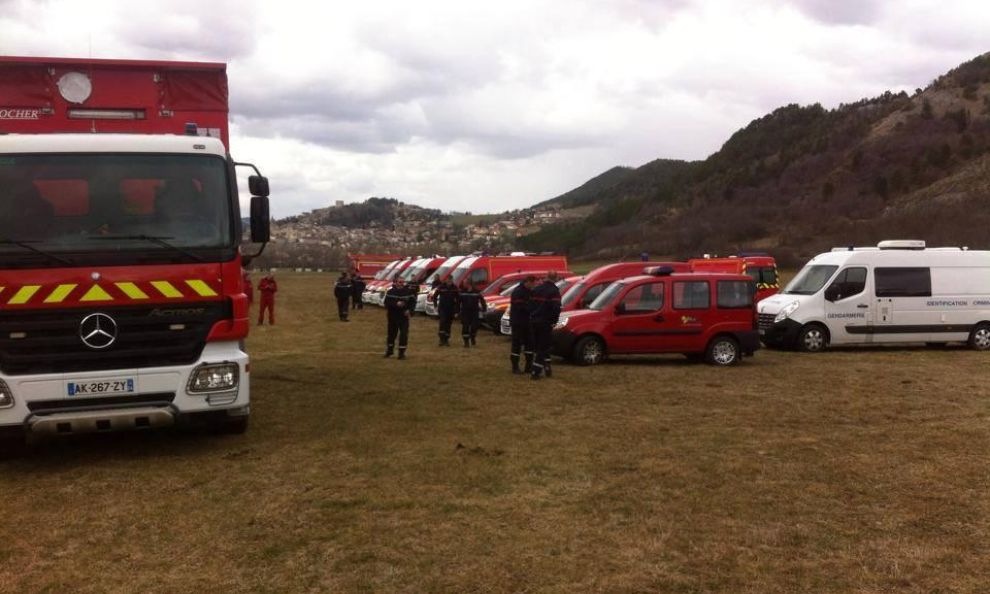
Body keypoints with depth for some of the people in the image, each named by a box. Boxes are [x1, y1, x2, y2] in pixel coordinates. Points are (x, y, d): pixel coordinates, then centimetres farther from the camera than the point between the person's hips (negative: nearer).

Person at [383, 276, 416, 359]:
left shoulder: (408, 292, -1)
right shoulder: (390, 292, -3)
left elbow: (413, 302, 3)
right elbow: (387, 302, -12)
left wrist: (409, 310, -12)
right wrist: (396, 304, -25)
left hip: (404, 315, 0)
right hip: (393, 316, 1)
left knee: (404, 334, -8)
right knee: (391, 333, 13)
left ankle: (401, 352, 0)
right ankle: (389, 350, 32)